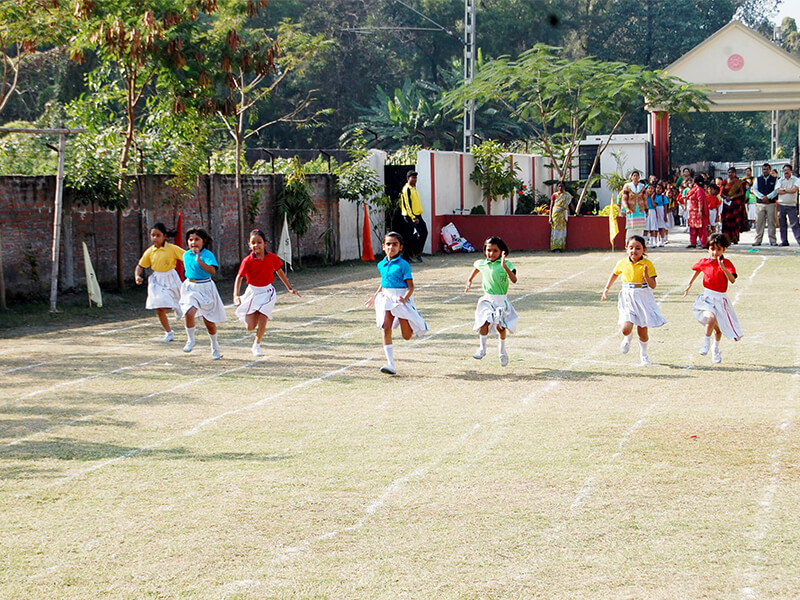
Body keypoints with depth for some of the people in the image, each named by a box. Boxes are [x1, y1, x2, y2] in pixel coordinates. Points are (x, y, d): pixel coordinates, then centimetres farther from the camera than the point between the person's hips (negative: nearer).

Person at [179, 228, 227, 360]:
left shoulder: (207, 254, -12)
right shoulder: (186, 255, 6)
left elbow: (212, 270, -27)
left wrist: (199, 260, -34)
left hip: (205, 288, -3)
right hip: (190, 288, 3)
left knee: (209, 321, 7)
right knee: (189, 313, -24)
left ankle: (215, 347, 28)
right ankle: (190, 340, -2)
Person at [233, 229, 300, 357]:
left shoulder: (272, 257, -5)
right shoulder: (247, 261, -13)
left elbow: (279, 272, 11)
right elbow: (239, 277, -10)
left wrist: (290, 288, 18)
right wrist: (236, 295, -22)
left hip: (267, 291, 1)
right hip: (252, 292, -1)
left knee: (262, 320, -12)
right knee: (250, 326, -1)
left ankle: (257, 345, 10)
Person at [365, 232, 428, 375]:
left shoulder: (403, 265, -10)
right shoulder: (381, 265, 8)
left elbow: (411, 286, -11)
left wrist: (405, 298, -26)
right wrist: (376, 295, 20)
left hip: (401, 299, -4)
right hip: (386, 299, 4)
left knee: (407, 336, 1)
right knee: (386, 329, -12)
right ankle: (391, 365, -11)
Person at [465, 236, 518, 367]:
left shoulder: (506, 264, -11)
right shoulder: (482, 264, 0)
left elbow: (514, 280, -27)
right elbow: (476, 269, 26)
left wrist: (504, 266, -37)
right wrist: (469, 281, 30)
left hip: (502, 300, -2)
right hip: (487, 299, 2)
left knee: (501, 326, 3)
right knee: (484, 321, -19)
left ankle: (502, 349, 29)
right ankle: (482, 348, -8)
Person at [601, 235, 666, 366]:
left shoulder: (647, 264, -9)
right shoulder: (623, 263, -1)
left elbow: (653, 286, -11)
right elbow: (614, 274, 21)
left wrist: (646, 276, -28)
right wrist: (606, 289, 23)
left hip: (643, 299, -1)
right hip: (627, 299, 1)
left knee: (642, 331, 4)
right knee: (626, 328, -16)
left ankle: (643, 354, 32)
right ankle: (628, 337, 23)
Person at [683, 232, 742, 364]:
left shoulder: (727, 264, -9)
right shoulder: (704, 262, -1)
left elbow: (732, 280, -24)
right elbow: (697, 270, 23)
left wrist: (723, 268, -36)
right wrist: (690, 284, 28)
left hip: (720, 299, 1)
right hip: (707, 297, -1)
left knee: (718, 328, 14)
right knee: (711, 318, -29)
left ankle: (715, 348, 40)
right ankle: (706, 341, -4)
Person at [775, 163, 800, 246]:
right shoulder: (780, 180, 9)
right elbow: (778, 191, -5)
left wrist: (784, 190, -6)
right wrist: (789, 191, -8)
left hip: (791, 205, -3)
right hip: (781, 204, 3)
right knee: (782, 224, 5)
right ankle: (784, 241, 12)